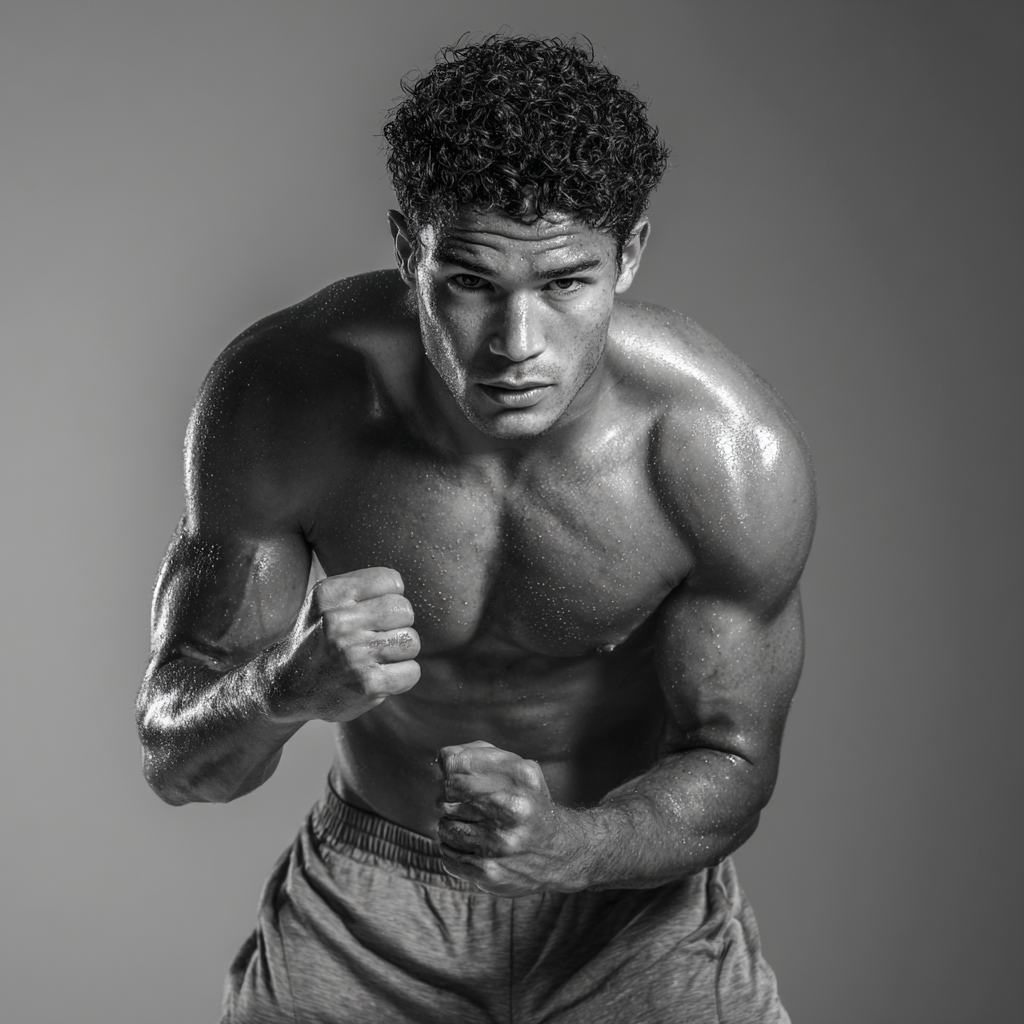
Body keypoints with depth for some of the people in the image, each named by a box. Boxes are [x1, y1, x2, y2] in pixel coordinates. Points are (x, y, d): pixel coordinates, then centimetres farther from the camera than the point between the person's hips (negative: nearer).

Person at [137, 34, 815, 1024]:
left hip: (633, 877, 0)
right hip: (367, 902, 1)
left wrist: (570, 846, -31)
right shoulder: (278, 395, -23)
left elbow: (730, 762, -11)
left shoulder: (733, 453, -24)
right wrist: (285, 686, -39)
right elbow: (175, 763, -16)